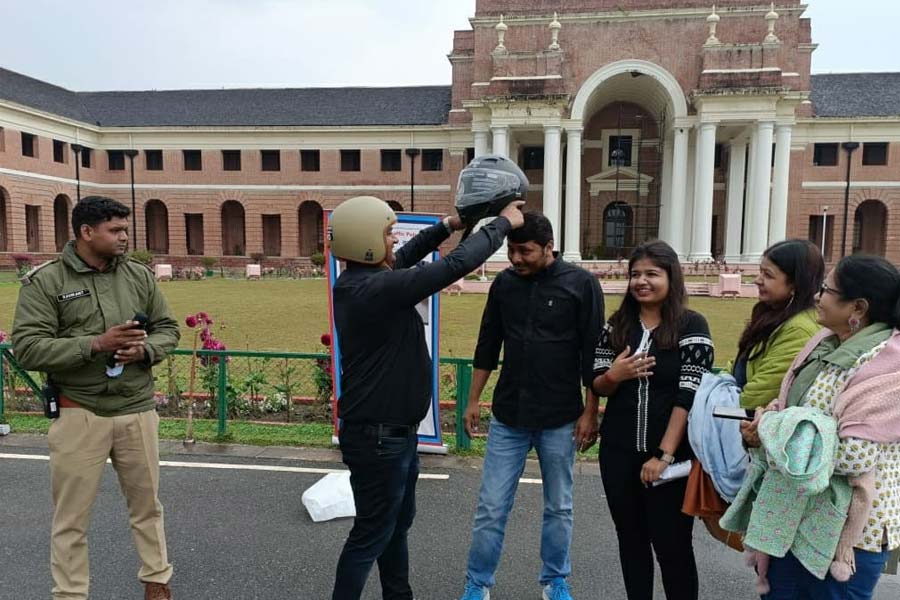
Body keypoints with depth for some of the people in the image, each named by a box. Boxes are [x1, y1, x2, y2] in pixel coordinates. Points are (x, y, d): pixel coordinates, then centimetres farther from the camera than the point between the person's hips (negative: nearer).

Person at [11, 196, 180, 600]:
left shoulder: (140, 276, 5)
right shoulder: (45, 281, -6)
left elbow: (167, 328, 10)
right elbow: (27, 348, -12)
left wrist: (145, 350, -11)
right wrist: (95, 344, -22)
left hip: (138, 410, 3)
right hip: (79, 414, -3)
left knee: (146, 504, 17)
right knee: (71, 517, 9)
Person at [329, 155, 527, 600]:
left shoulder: (359, 279, 1)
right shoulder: (377, 290, -28)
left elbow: (402, 260, 21)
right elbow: (457, 265, -27)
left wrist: (448, 225, 17)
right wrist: (504, 223, -12)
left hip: (392, 430, 10)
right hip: (378, 436, -10)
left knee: (398, 521, 25)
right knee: (372, 533, 7)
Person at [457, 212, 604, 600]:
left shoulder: (581, 284, -7)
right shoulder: (504, 284, 3)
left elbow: (592, 353, -5)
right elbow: (487, 346, 10)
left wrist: (590, 411, -7)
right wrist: (473, 400, 9)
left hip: (559, 420, -2)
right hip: (508, 416, 2)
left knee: (558, 508, 14)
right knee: (491, 507, 6)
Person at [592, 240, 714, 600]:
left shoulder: (691, 326, -6)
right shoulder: (616, 324, 6)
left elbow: (689, 396, -12)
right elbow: (597, 387, 8)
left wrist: (664, 454, -17)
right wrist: (614, 375, -15)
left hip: (671, 455, -4)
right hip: (618, 452, 4)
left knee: (672, 544, 6)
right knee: (630, 539, 15)